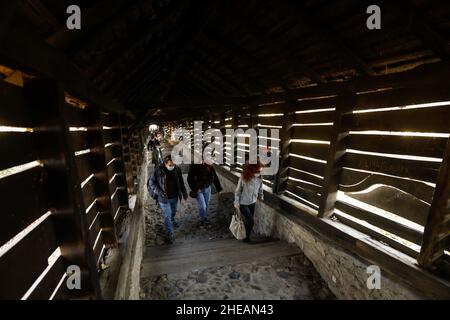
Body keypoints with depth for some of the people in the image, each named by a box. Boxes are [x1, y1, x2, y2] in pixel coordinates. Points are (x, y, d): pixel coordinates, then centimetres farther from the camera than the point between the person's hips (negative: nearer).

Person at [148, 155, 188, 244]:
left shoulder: (177, 169, -9)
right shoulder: (159, 171, -22)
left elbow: (181, 182, 4)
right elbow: (150, 183, -15)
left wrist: (184, 193, 7)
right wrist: (159, 192, -25)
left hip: (175, 197, 5)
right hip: (164, 198, -4)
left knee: (173, 212, 27)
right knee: (167, 216, 2)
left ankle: (172, 220, 60)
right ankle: (169, 235, 17)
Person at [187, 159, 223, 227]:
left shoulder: (210, 167, -8)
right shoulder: (194, 167, -20)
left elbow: (215, 178, 0)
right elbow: (190, 179, -14)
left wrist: (218, 188, 1)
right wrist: (195, 189, -18)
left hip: (207, 188, 4)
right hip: (198, 190, -4)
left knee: (206, 205, 16)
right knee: (202, 206, -5)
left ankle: (204, 217, 43)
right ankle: (202, 220, 22)